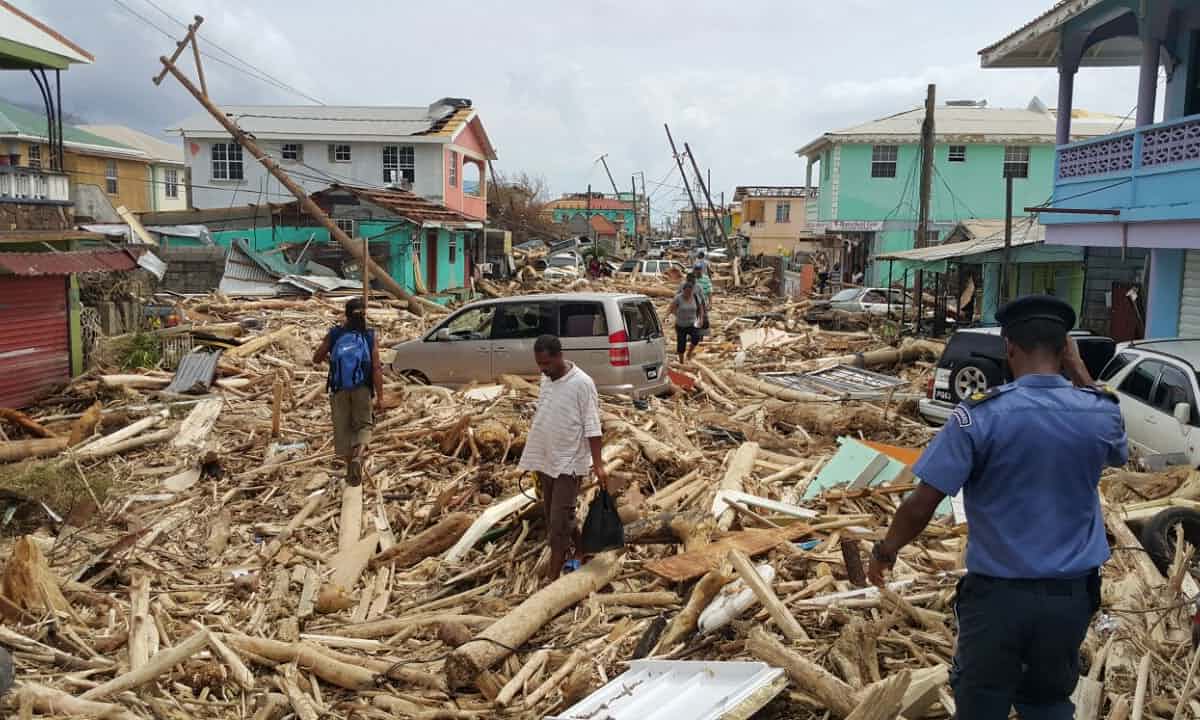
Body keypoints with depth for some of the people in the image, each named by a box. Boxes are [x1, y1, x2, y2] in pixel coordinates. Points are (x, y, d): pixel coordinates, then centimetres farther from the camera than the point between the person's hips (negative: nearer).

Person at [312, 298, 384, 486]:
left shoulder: (334, 335, -4)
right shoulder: (370, 337, -7)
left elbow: (316, 359, 6)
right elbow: (377, 369, -12)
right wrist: (380, 397, -9)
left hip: (339, 390, 1)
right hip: (362, 390, -1)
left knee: (343, 428, 14)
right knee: (363, 426, 12)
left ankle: (350, 468, 21)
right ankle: (357, 458, -15)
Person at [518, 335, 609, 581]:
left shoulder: (581, 383, -17)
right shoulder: (545, 380, 5)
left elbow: (592, 426, -16)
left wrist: (598, 464, -19)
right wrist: (534, 458, 17)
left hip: (568, 462, -7)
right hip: (545, 460, 7)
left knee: (559, 520, -4)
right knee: (552, 516, 16)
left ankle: (553, 574, 4)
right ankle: (577, 549, 35)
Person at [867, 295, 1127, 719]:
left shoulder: (981, 414, -18)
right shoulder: (1101, 412, -6)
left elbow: (922, 504, -17)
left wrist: (885, 550, 2)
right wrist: (1078, 370, 15)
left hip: (997, 594, -3)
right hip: (1072, 595, 4)